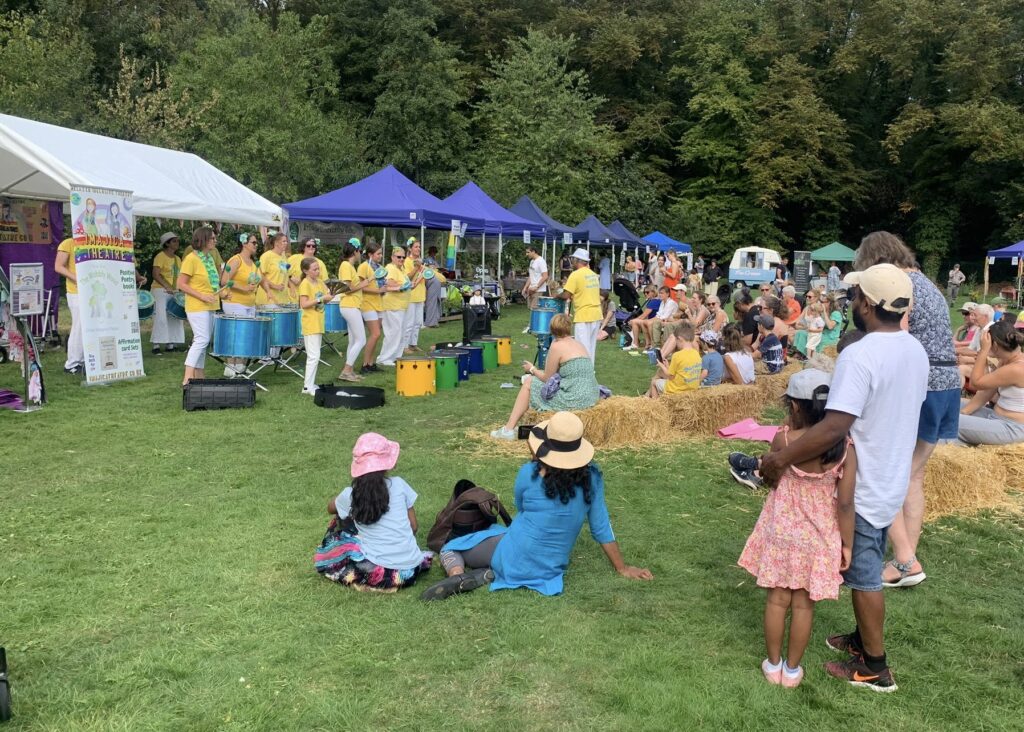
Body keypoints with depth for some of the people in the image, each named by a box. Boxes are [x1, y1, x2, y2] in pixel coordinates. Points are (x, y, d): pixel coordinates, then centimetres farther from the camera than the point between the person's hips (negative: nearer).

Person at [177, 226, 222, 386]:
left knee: (203, 340, 12)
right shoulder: (191, 259, -12)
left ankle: (199, 376, 19)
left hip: (211, 306, 9)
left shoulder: (210, 258, 13)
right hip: (197, 307, -9)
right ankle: (187, 379, -15)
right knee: (202, 339, -15)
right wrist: (202, 296, -21)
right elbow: (181, 284, -14)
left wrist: (220, 293, 8)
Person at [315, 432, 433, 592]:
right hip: (410, 570, 2)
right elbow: (414, 526, 6)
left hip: (376, 572, -2)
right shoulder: (399, 485, -4)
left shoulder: (350, 495, -4)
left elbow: (330, 509, 20)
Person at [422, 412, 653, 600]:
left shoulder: (529, 473, -14)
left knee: (449, 548, 18)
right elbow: (601, 527, -2)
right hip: (551, 569, 3)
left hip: (513, 557, -3)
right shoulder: (591, 476, -10)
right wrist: (622, 568, 9)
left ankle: (458, 576, -17)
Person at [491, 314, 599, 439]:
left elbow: (546, 378, -1)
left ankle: (509, 429, 12)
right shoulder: (579, 344, 16)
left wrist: (532, 369, 17)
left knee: (529, 382, 10)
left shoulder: (557, 346, -7)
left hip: (574, 399, -8)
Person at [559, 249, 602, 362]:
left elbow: (566, 296, -15)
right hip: (596, 315, 8)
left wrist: (557, 296, 4)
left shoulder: (575, 275, -12)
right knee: (591, 347, 15)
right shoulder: (594, 275, 11)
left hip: (583, 317, -8)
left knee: (583, 348, -3)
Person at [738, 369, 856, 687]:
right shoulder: (845, 448, -14)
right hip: (818, 538, 1)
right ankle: (792, 669, 26)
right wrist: (847, 544, -1)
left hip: (782, 531, -1)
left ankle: (773, 664, 27)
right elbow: (845, 504, -12)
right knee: (804, 604, 14)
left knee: (777, 599, 14)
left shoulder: (784, 439, -17)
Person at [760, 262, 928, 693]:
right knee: (867, 571, 24)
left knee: (863, 577, 7)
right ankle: (864, 638, 40)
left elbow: (834, 427, -36)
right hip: (891, 480, 8)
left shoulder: (860, 355, -27)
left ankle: (875, 668, 20)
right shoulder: (915, 350, 1)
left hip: (862, 488, -8)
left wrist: (781, 458, -28)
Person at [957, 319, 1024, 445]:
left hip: (1011, 428, -10)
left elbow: (976, 382, -18)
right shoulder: (1006, 360, 5)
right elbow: (986, 392, 7)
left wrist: (984, 350, -17)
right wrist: (961, 413, -1)